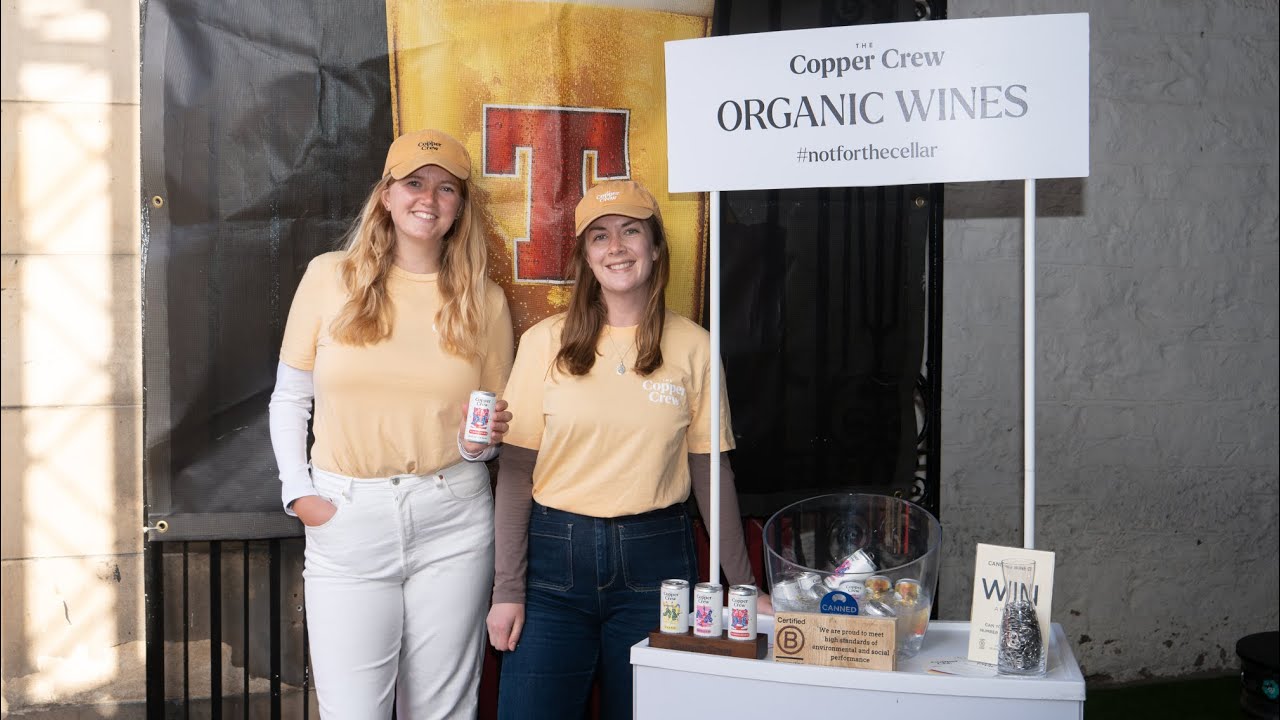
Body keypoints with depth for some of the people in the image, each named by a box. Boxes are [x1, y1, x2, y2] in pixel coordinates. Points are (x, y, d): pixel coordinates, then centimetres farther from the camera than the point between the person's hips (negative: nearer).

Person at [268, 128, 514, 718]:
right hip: (346, 520, -1)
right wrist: (298, 492, -3)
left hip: (453, 521, 1)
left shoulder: (484, 300, 5)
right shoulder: (329, 277, 2)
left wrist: (482, 440, -8)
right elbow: (289, 397, 7)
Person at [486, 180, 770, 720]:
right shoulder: (546, 341, -1)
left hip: (655, 559, 1)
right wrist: (507, 589, -4)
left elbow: (711, 472, 5)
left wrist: (743, 586, 4)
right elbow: (516, 471, -1)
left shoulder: (693, 347, 1)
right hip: (554, 554, 0)